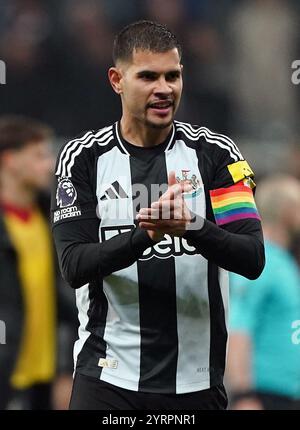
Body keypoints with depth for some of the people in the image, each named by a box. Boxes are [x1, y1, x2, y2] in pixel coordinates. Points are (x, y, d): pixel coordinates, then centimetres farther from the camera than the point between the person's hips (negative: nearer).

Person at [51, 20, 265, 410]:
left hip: (197, 379, 1)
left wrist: (193, 226, -27)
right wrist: (145, 234, -26)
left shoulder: (215, 153, 1)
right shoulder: (83, 158, 0)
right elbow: (74, 267, -9)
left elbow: (253, 259, -8)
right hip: (109, 375, -1)